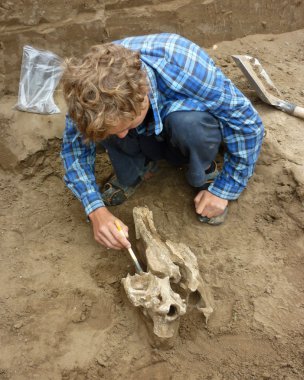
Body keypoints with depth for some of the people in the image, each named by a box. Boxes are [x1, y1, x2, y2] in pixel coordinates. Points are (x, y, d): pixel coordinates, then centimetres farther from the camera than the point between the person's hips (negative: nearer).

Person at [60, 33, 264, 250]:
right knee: (103, 121, -28)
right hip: (149, 140, 2)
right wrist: (96, 209, -28)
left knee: (187, 120, -37)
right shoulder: (94, 82, -29)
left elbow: (248, 124, -25)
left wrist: (223, 190, -21)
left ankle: (204, 176, -7)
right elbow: (75, 145, -16)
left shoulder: (188, 70, -37)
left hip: (192, 129, -2)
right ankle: (136, 170, -2)